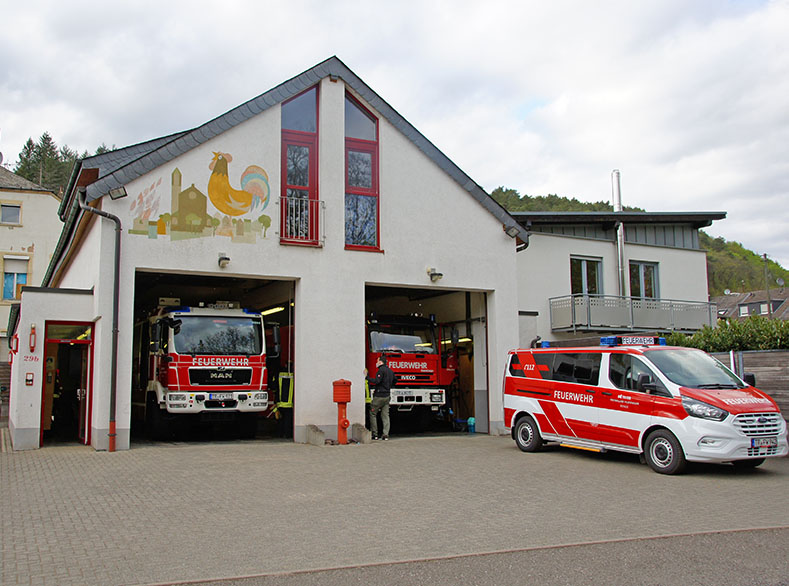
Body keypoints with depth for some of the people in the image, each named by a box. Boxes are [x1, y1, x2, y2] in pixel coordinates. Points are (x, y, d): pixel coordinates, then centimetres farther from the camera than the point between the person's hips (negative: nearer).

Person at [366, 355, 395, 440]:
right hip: (387, 396, 8)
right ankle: (386, 434, -2)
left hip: (379, 396, -7)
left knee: (373, 414, 4)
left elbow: (377, 381, -23)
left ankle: (374, 434, 2)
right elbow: (393, 382, 25)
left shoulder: (381, 370, -12)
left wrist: (367, 377, -15)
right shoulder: (390, 371, 14)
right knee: (385, 415, 6)